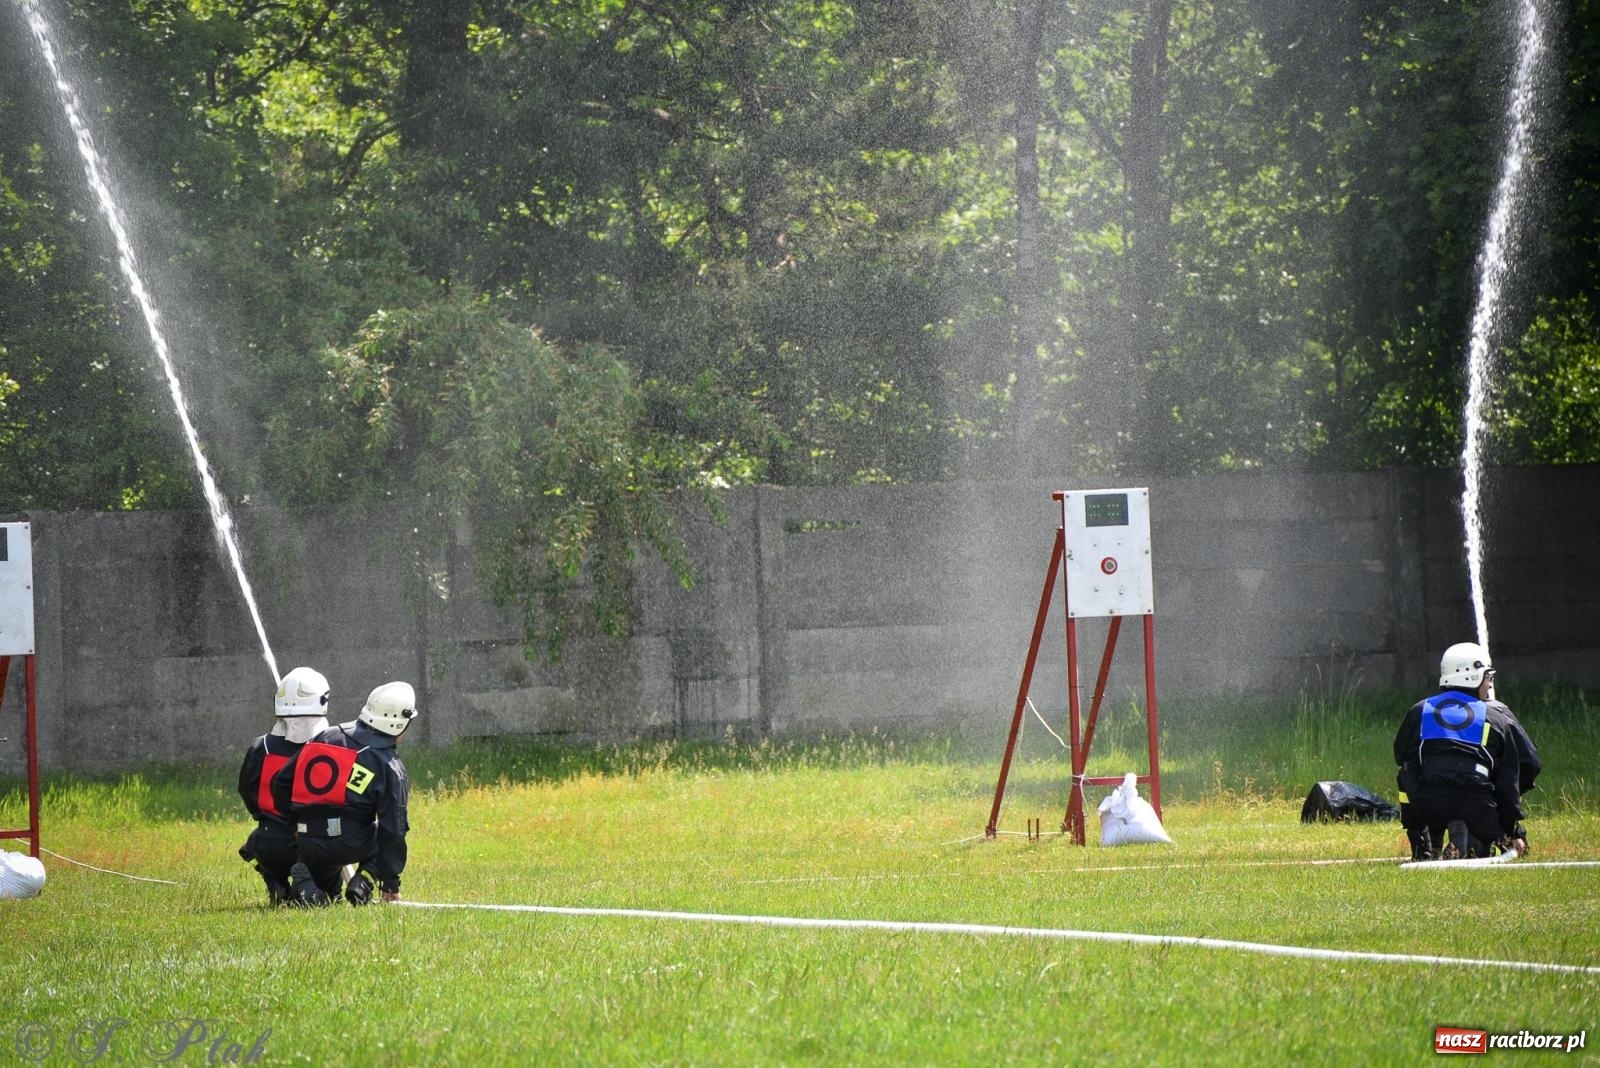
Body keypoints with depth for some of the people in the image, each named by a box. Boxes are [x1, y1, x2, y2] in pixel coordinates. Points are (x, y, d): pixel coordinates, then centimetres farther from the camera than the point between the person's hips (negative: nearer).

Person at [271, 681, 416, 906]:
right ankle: (364, 881, 2)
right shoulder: (390, 766, -3)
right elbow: (392, 828, -3)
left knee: (323, 899, 28)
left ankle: (305, 880, -7)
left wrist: (297, 822, 24)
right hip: (349, 844, -4)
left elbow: (281, 783, 10)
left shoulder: (326, 737, 8)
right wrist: (390, 884, 3)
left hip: (307, 846, 4)